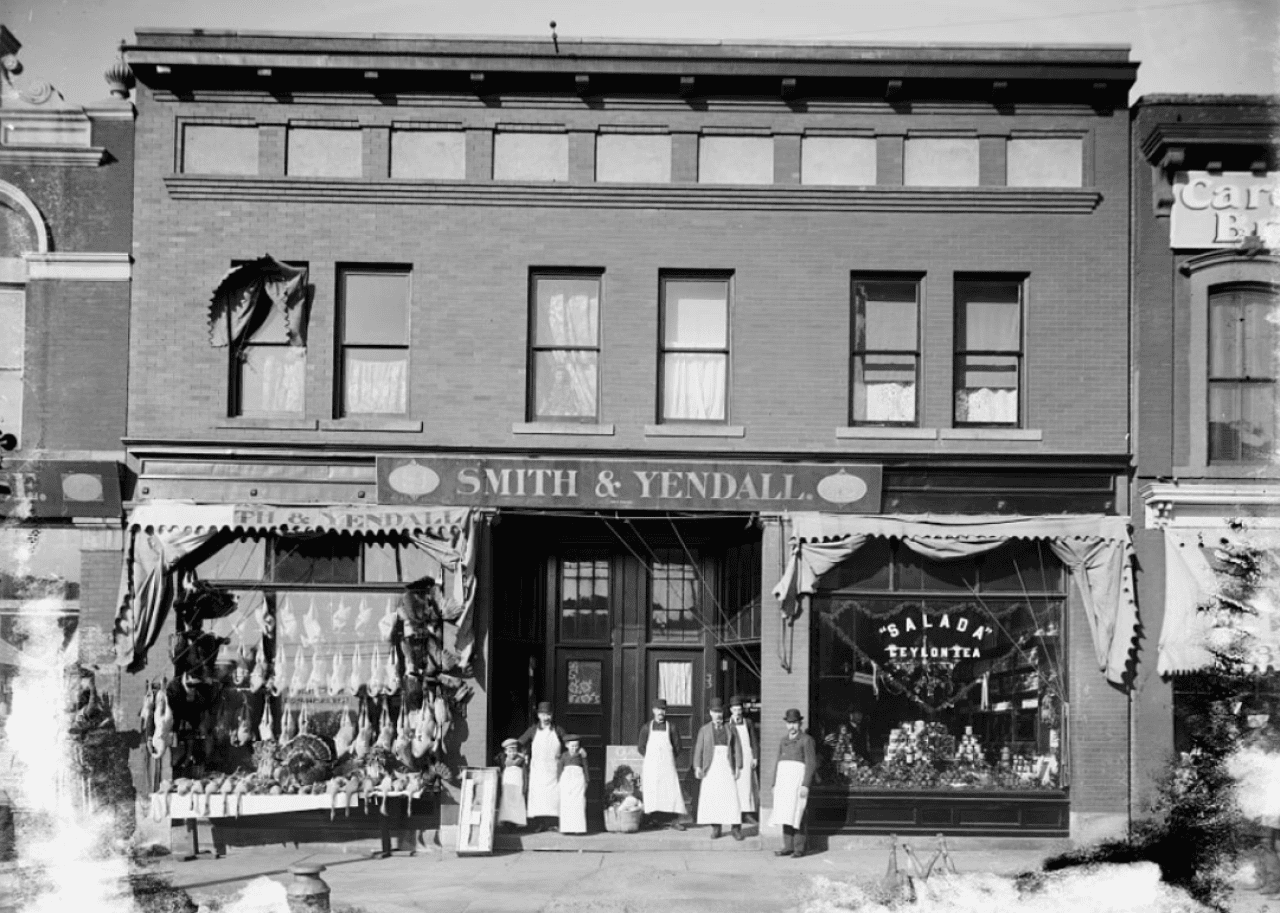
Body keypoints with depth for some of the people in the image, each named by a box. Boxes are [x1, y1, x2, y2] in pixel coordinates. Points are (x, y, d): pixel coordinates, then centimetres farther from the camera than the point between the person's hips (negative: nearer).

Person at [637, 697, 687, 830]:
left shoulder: (671, 727, 6)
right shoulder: (646, 727, 8)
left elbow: (677, 747, 8)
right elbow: (640, 747, 9)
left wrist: (668, 758, 2)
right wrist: (651, 758, 3)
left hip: (667, 764, -1)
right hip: (651, 765, 1)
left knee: (672, 790, -8)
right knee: (652, 792, -4)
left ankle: (675, 820, -8)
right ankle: (653, 818, 2)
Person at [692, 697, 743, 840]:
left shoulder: (730, 729, 9)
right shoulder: (704, 730, 7)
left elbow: (737, 748, 6)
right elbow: (698, 749, 1)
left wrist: (738, 767, -3)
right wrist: (697, 767, -10)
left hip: (727, 767, 0)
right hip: (711, 768, 0)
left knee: (731, 797, -7)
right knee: (711, 797, -3)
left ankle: (736, 829, -3)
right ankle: (715, 828, 6)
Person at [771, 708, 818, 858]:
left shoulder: (807, 740, -1)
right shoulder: (783, 741, 18)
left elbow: (811, 764, -7)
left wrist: (805, 785, -15)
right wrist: (774, 784, 12)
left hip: (798, 777, -6)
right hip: (783, 778, 6)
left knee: (796, 813, -10)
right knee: (785, 813, 2)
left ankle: (799, 848, -6)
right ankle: (788, 847, 5)